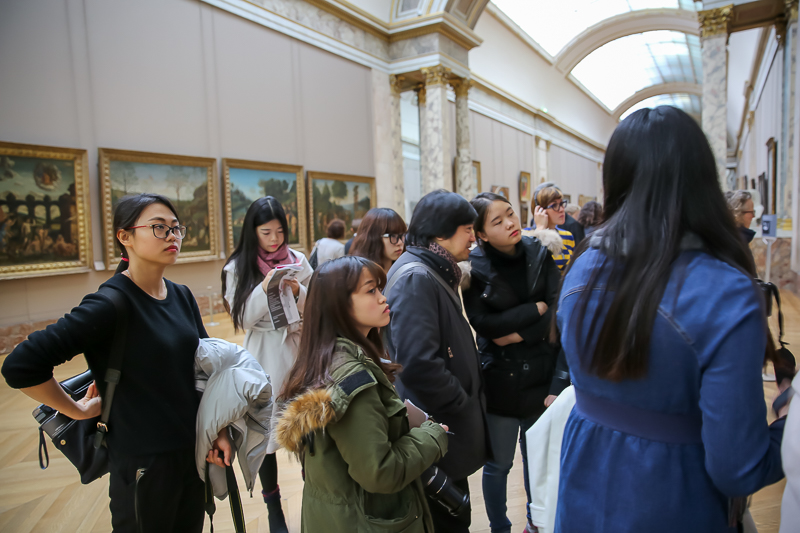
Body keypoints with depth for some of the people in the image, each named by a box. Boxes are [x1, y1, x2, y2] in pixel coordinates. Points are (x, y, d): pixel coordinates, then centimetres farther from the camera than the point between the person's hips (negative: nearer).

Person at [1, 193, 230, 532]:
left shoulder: (182, 296, 1)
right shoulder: (110, 304, -20)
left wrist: (219, 429, 3)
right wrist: (79, 410, -11)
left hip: (194, 450, 6)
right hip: (143, 462, -6)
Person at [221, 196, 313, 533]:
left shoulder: (297, 261, 1)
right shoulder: (238, 267, -2)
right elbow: (242, 320, -6)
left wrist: (297, 291, -15)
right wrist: (265, 288, -18)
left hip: (299, 350, 2)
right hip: (264, 356, -1)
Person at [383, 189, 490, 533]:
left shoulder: (436, 273, 10)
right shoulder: (415, 278, -21)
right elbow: (418, 363, -29)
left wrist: (469, 397, 9)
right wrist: (463, 403, -15)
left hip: (450, 418, 9)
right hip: (438, 427, -9)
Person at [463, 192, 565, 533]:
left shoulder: (539, 254, -2)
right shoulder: (474, 266, -11)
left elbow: (558, 312, -9)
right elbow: (483, 323, -18)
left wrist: (517, 334, -16)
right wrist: (535, 309, -14)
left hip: (540, 375, 3)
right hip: (499, 379, -3)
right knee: (499, 464, 12)